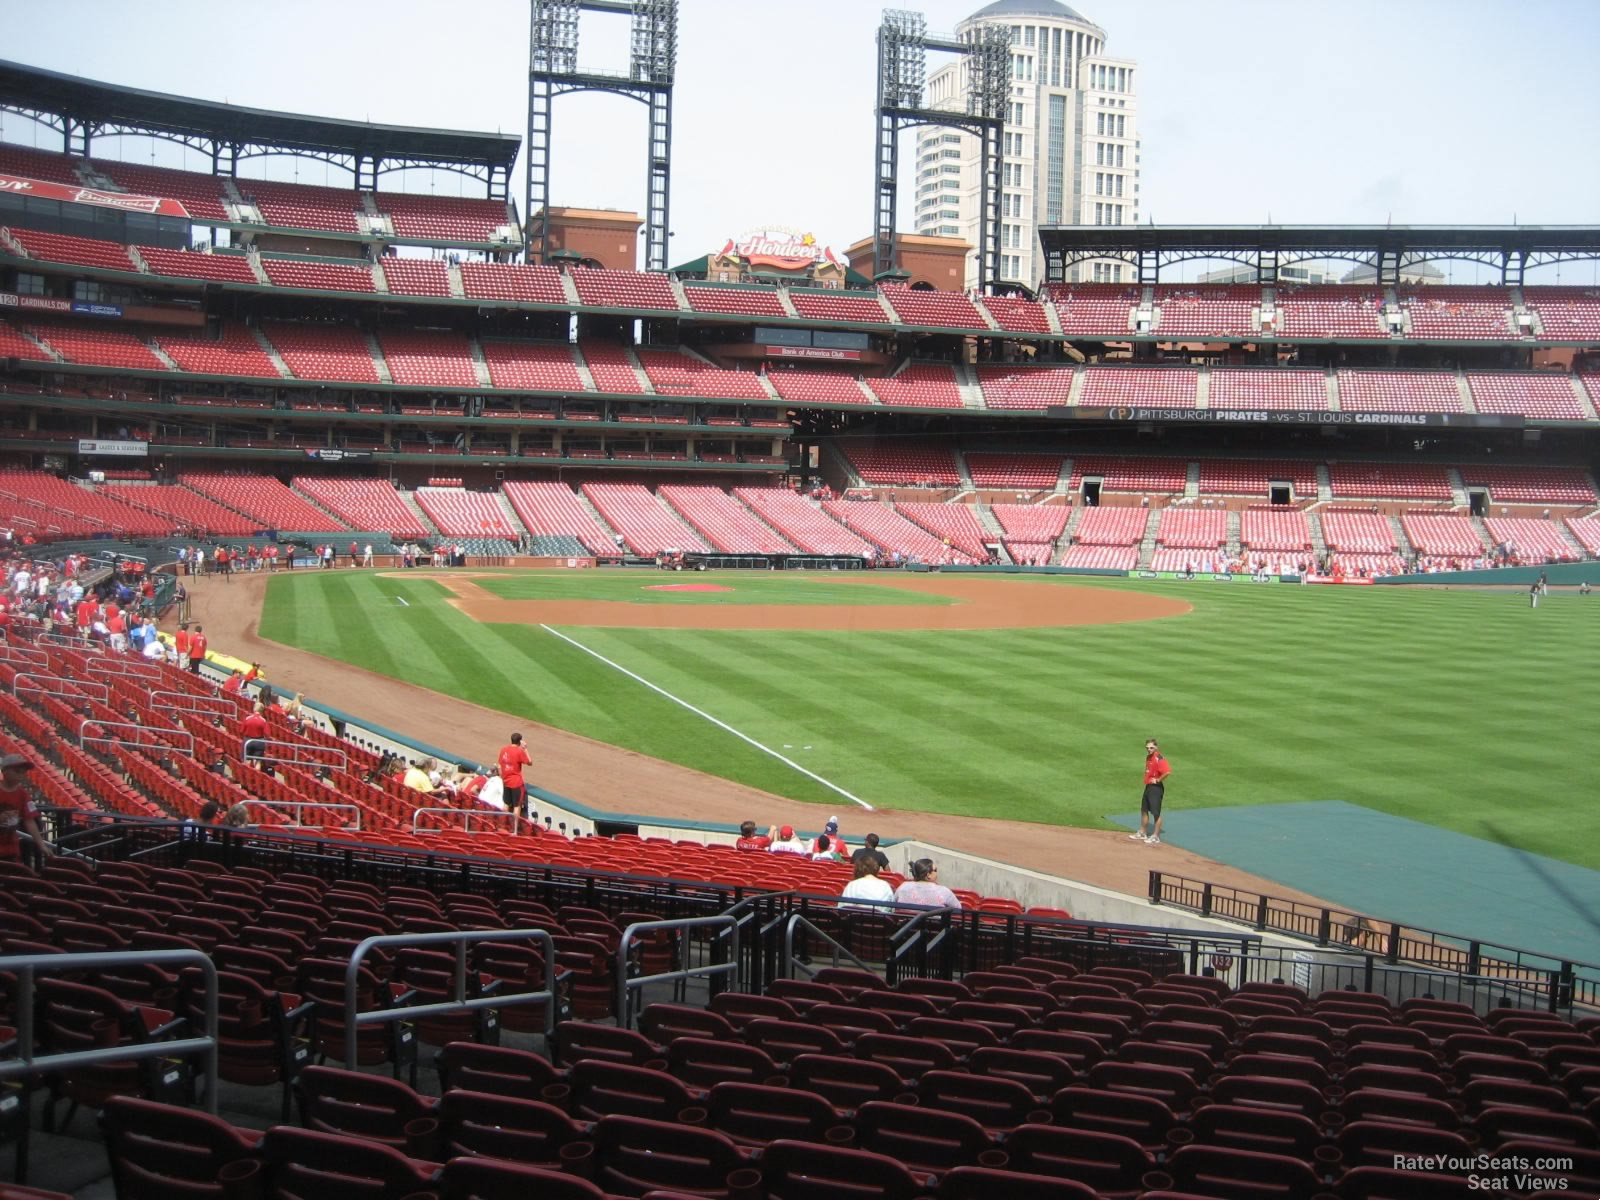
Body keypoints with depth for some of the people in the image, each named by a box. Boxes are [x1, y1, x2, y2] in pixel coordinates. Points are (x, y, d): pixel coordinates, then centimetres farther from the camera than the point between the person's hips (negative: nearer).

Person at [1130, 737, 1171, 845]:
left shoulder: (1159, 759, -20)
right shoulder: (1148, 757, 10)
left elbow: (1167, 771, -33)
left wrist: (1158, 780, -21)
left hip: (1156, 787, -10)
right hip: (1148, 786, 10)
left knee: (1156, 813, -3)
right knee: (1144, 810, 18)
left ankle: (1156, 837, 5)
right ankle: (1141, 834, 31)